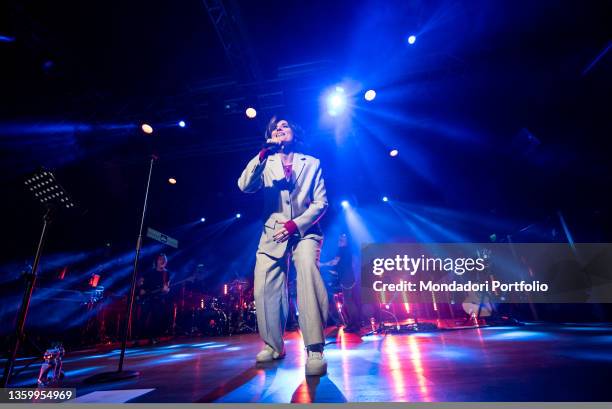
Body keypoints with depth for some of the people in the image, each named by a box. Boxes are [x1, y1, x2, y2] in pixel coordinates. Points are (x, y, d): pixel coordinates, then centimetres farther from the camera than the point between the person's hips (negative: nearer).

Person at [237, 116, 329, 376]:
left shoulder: (312, 163, 9)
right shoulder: (265, 163, 12)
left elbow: (321, 202, 1)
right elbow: (245, 186, -7)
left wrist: (296, 224, -13)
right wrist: (264, 153, -14)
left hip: (304, 230, -2)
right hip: (273, 233, 2)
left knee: (308, 272, -28)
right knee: (265, 289, -3)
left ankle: (315, 350, -21)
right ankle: (273, 346, 19)